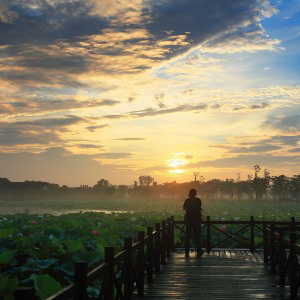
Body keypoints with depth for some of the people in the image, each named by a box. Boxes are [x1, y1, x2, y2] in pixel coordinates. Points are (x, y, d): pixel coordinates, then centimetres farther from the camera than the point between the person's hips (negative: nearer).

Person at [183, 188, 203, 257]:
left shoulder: (187, 200, -3)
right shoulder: (198, 200, -5)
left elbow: (184, 208, 10)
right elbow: (200, 207, 8)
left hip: (188, 219, 1)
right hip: (197, 219, 0)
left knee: (187, 236, 6)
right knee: (197, 235, 6)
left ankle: (187, 252, 4)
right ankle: (199, 251, 5)